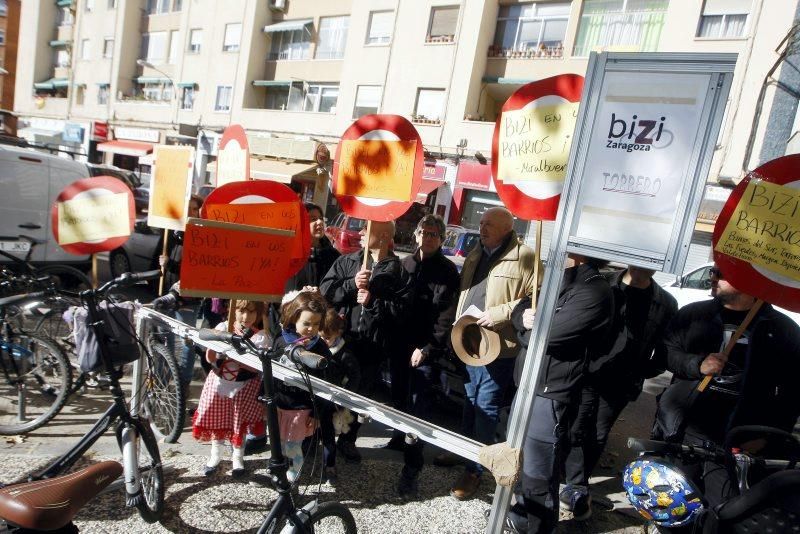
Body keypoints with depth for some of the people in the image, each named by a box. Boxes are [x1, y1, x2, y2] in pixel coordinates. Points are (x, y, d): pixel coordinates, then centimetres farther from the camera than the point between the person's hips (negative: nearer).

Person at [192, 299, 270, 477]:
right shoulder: (223, 328, -8)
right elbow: (210, 358, -9)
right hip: (219, 382, 2)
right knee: (216, 419, 13)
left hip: (244, 386, -2)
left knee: (239, 422, 7)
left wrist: (236, 358, -29)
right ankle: (215, 454, 37)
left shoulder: (261, 337, -13)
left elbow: (258, 367, -18)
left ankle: (238, 457, 30)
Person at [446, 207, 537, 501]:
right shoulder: (475, 256, 12)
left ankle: (474, 469, 16)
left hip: (498, 347, -7)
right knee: (470, 401, 21)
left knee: (486, 409, 3)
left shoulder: (525, 257, -12)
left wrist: (499, 313, -21)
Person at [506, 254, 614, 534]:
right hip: (528, 386, 10)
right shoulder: (560, 280, 10)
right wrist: (524, 318, -10)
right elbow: (521, 307, 13)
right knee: (521, 458, 26)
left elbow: (546, 335, -27)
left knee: (539, 473, 7)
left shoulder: (594, 293, -20)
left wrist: (528, 331, -4)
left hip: (549, 395, -9)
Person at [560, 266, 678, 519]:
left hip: (621, 384, 2)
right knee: (577, 430, 4)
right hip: (587, 374, -1)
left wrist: (639, 374, -2)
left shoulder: (666, 304, 0)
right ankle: (577, 488, 19)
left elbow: (665, 352, 4)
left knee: (598, 437, 12)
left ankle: (575, 485, 26)